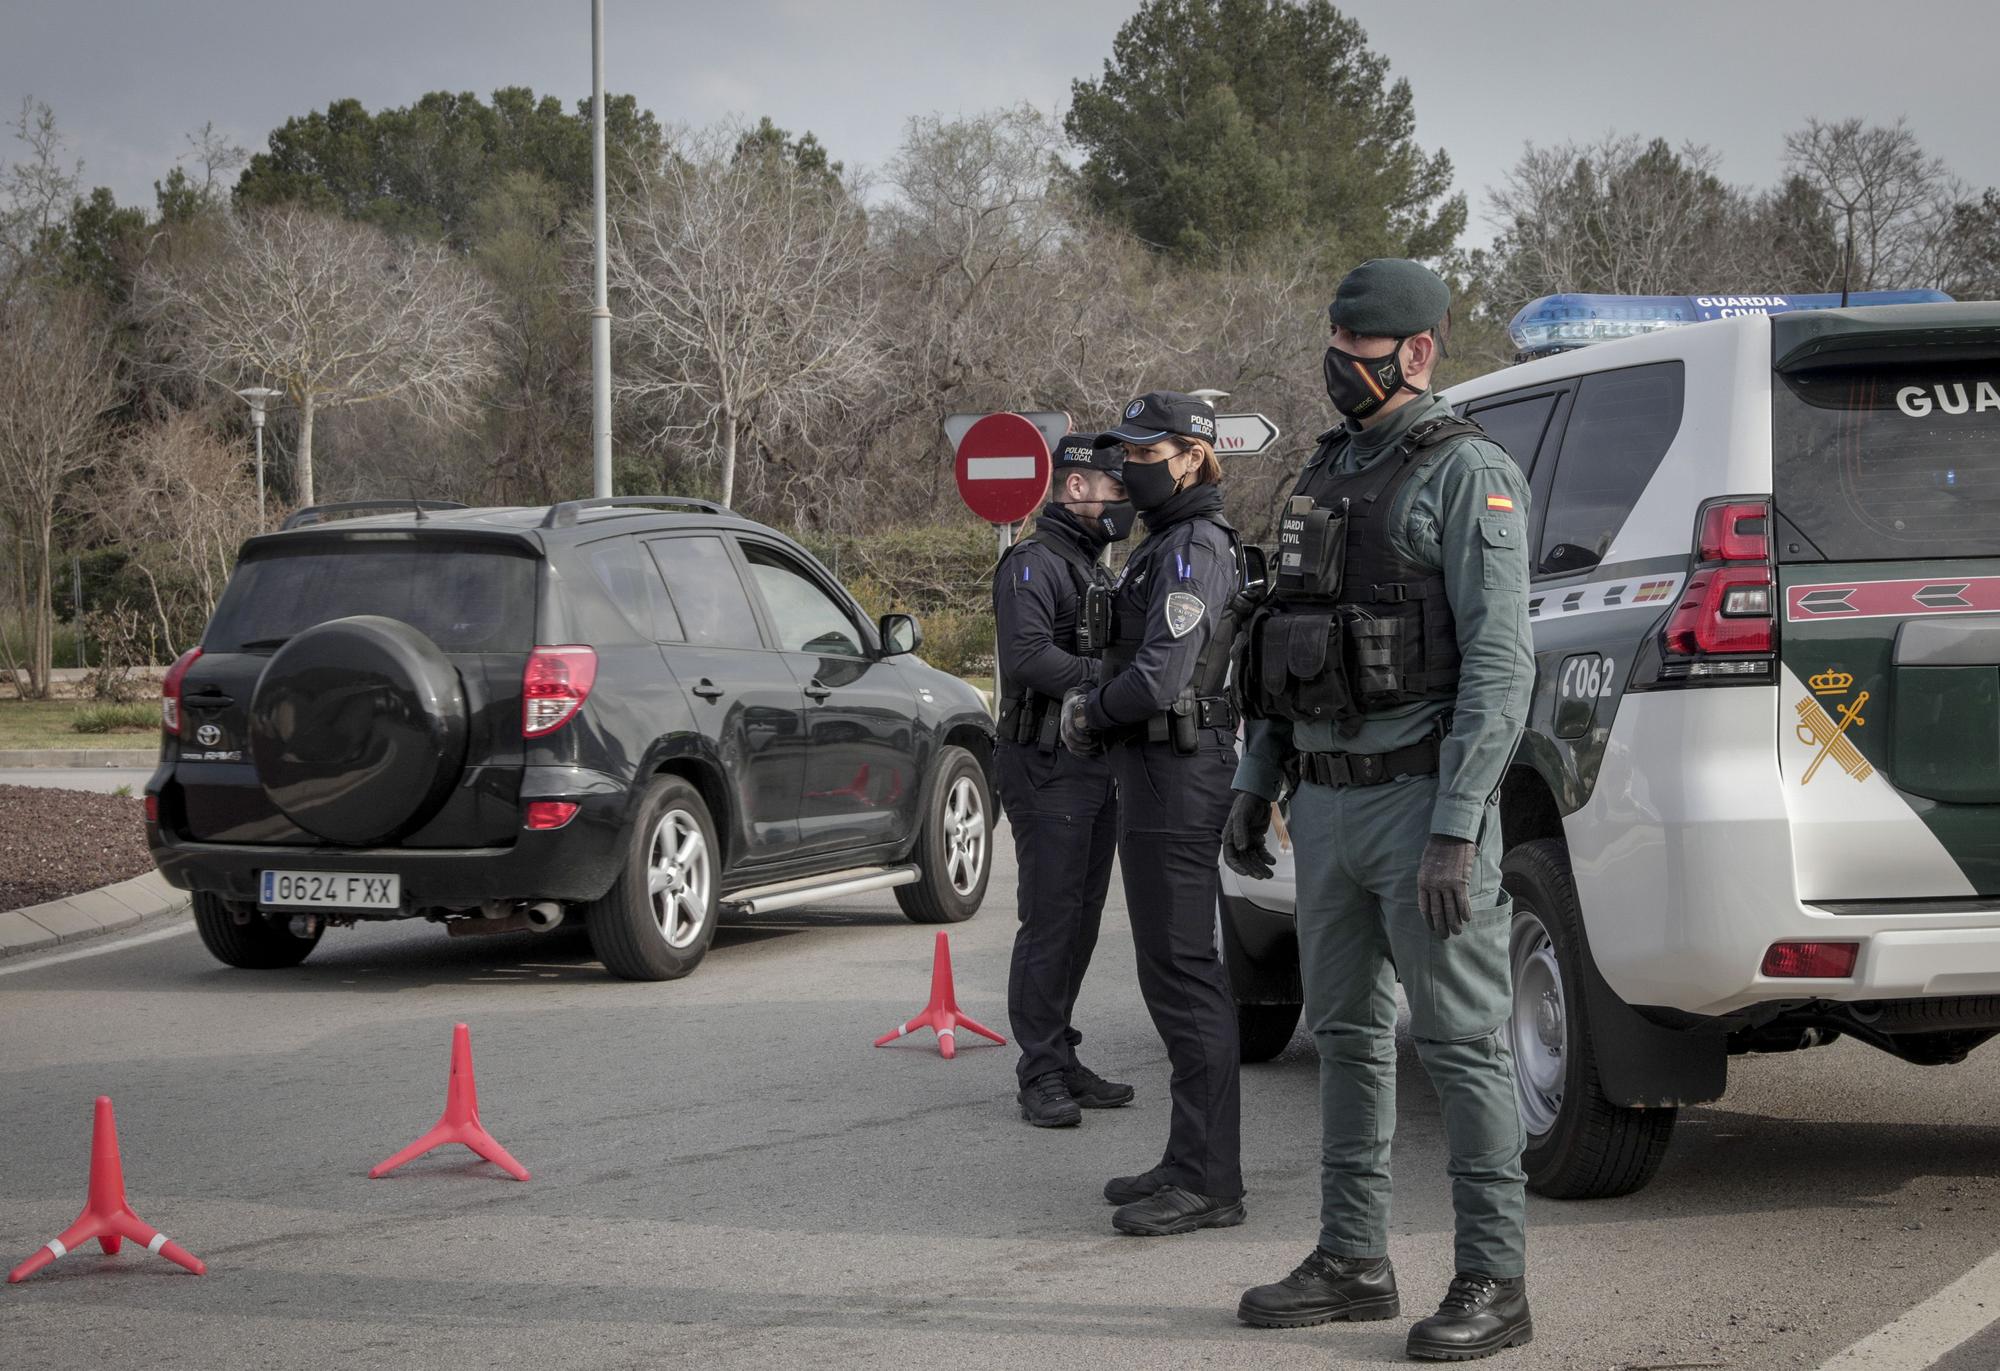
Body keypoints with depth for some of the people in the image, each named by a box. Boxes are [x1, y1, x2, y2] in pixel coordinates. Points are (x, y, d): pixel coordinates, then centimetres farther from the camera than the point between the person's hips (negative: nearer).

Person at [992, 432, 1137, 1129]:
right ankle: (1041, 1074, -6)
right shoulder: (1033, 563, -9)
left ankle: (1061, 1060, 19)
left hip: (1096, 769, 9)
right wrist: (1105, 677, -28)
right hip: (1047, 768, -9)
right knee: (1051, 921, -9)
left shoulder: (1094, 567, 22)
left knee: (1080, 921, 12)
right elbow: (1027, 657, -22)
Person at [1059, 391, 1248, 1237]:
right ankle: (1191, 1164, 20)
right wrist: (1096, 707, 7)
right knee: (1171, 972, 14)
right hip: (1154, 777, 11)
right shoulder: (1167, 546, 18)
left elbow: (1160, 679, -22)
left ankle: (1208, 1182, -9)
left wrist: (1090, 712, -5)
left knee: (1183, 972, -10)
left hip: (1178, 778, -11)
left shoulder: (1195, 549, -14)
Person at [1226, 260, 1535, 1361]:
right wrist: (1256, 784, 15)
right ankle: (1354, 1260, 20)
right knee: (1347, 1033, 12)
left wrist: (1456, 831, -22)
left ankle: (1494, 1282, 2)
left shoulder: (1467, 473, -11)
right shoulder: (1326, 472, 15)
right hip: (1327, 804, 8)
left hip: (1420, 802, -8)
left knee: (1460, 1041, -4)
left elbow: (1500, 663, -17)